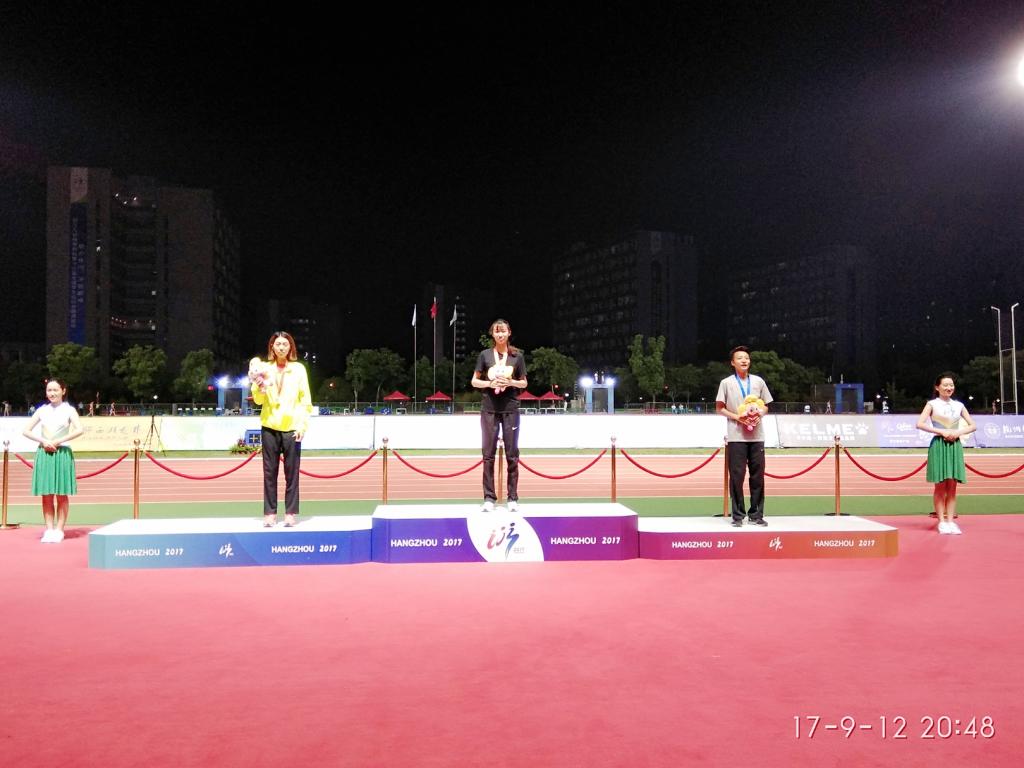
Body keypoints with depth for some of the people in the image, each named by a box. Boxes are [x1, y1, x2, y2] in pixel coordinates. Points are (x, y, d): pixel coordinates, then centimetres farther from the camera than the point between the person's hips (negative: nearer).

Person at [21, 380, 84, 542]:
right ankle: (49, 530, 8)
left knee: (61, 495, 0)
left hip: (62, 454, -3)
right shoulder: (42, 410, 10)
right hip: (44, 454, 3)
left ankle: (59, 530, 5)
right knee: (46, 496, 3)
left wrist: (58, 441, -15)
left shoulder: (69, 410, 1)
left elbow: (79, 429, -13)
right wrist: (43, 441, -8)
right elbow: (26, 431, 7)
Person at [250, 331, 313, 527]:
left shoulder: (298, 369, 3)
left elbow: (305, 400, 2)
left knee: (291, 472, 0)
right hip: (269, 426, 2)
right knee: (269, 472, 4)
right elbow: (258, 400, 7)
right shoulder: (264, 368, 6)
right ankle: (270, 513, 10)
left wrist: (303, 424, -6)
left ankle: (291, 512, 7)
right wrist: (259, 387, -12)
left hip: (292, 427, -1)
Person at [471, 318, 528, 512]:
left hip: (510, 409, 0)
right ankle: (489, 498, 6)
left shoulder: (517, 356, 4)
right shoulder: (485, 355, 4)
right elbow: (474, 381, 6)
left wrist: (511, 382, -11)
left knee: (512, 454, 2)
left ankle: (513, 498, 9)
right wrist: (490, 383, -12)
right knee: (488, 454, 1)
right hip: (489, 409, 0)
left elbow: (524, 383, 9)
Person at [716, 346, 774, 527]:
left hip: (757, 436, 3)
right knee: (736, 476, -3)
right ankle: (737, 516, 5)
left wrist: (759, 415, -6)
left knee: (758, 475, 4)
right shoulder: (726, 383, 2)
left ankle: (756, 515, 13)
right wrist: (737, 417, -12)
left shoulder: (758, 381, 10)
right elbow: (719, 408, 2)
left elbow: (766, 405, 15)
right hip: (736, 436, -3)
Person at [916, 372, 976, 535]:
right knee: (940, 486, -3)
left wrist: (958, 432, -5)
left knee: (952, 486, 3)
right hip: (939, 445, -4)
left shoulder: (958, 405, 12)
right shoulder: (932, 404, 0)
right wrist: (941, 431, -15)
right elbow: (920, 424, -10)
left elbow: (973, 425, 13)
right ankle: (942, 521, 3)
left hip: (955, 446, 4)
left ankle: (950, 520, 7)